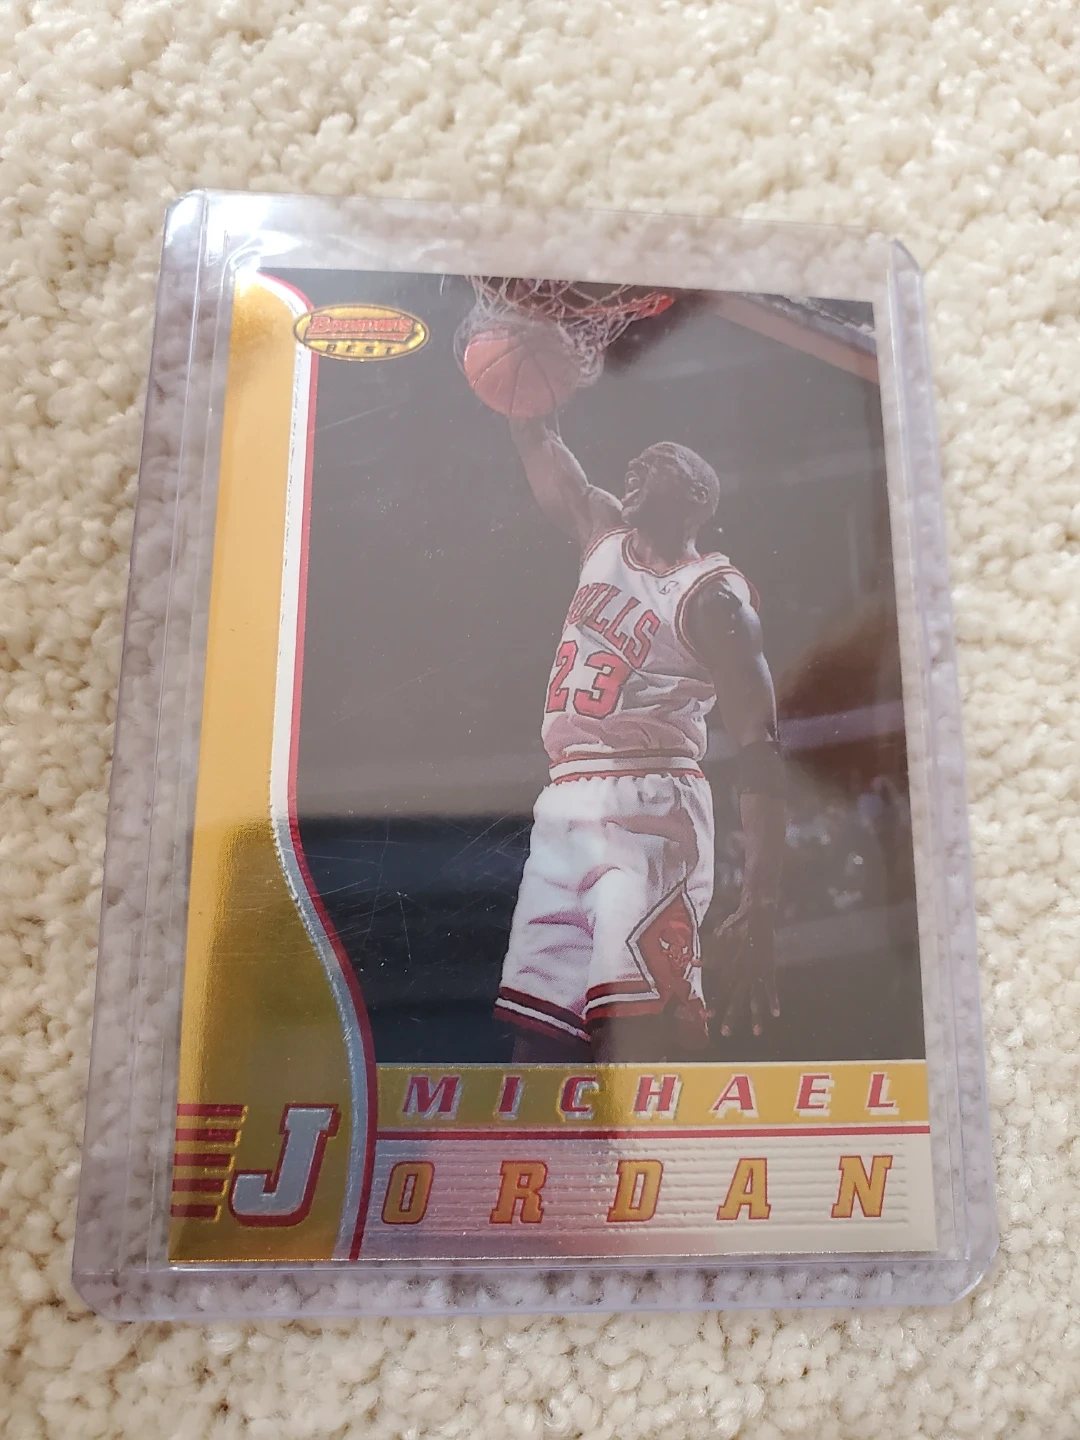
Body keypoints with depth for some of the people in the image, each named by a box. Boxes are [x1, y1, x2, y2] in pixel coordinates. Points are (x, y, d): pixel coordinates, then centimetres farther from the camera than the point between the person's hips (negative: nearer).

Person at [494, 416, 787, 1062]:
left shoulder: (713, 595, -4)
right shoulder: (607, 537, 17)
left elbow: (761, 751, -12)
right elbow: (541, 454, 25)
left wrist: (759, 909, -20)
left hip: (647, 810, -7)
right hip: (564, 808, 7)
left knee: (631, 1039, -18)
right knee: (537, 1039, 5)